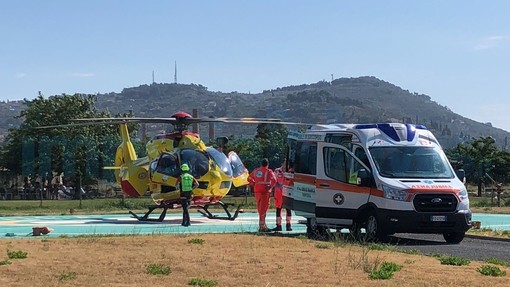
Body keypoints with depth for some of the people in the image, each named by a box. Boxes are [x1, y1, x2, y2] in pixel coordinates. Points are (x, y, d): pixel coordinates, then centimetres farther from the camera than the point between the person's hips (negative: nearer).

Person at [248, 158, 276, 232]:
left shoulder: (256, 170, 12)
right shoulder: (268, 171, -6)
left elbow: (249, 179, 21)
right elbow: (274, 180, -18)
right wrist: (270, 187, -6)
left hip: (257, 191, 6)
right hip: (265, 192, -6)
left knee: (260, 209, 14)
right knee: (263, 209, -4)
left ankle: (263, 225, 23)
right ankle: (262, 226, -6)